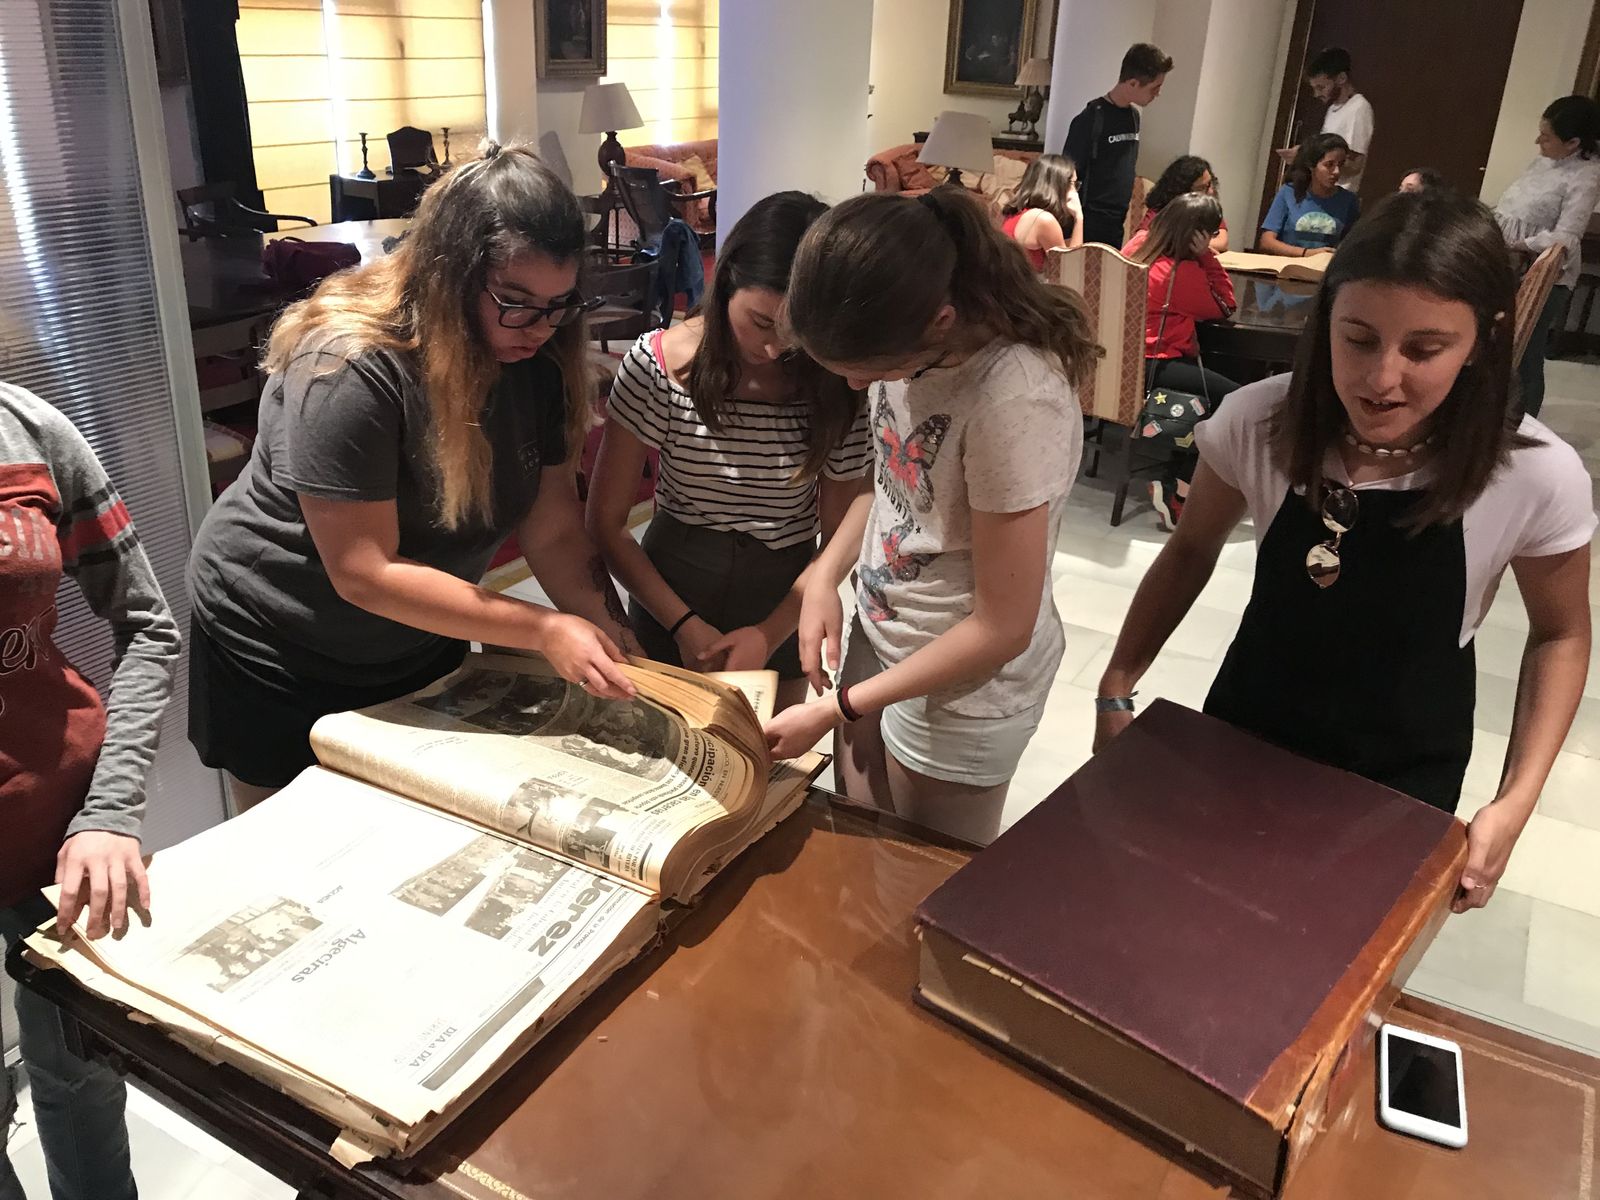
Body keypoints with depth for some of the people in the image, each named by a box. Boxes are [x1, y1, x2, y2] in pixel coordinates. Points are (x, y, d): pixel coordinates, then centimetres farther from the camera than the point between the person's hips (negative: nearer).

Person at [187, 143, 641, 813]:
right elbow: (365, 573, -30)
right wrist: (543, 631, -34)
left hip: (423, 653, 6)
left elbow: (554, 531, -10)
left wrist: (615, 649, -24)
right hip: (279, 664, -5)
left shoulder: (535, 359, -11)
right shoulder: (350, 369, -30)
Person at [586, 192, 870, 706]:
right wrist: (685, 625, -15)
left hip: (780, 613, 1)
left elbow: (839, 536, -6)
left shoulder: (835, 388, -13)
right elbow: (606, 521, -12)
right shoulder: (658, 364, -16)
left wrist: (769, 635, -15)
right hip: (669, 600, 0)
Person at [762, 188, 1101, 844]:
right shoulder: (904, 339, -10)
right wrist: (825, 574, -6)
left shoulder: (1014, 401, -32)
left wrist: (838, 710, -17)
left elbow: (1003, 627, -24)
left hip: (962, 683, -6)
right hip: (879, 634, 7)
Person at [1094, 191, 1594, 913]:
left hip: (1403, 776, -1)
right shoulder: (1258, 421, -20)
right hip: (1245, 736, 1)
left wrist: (1514, 806, -14)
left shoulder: (1537, 476, -22)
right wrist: (1116, 692, -6)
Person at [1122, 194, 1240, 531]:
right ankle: (1174, 489, -11)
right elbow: (1225, 306, -1)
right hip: (1150, 367, -10)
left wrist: (1201, 256, 14)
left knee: (1213, 372, 20)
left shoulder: (1139, 243, 9)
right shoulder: (1183, 272, -14)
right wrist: (1207, 255, -5)